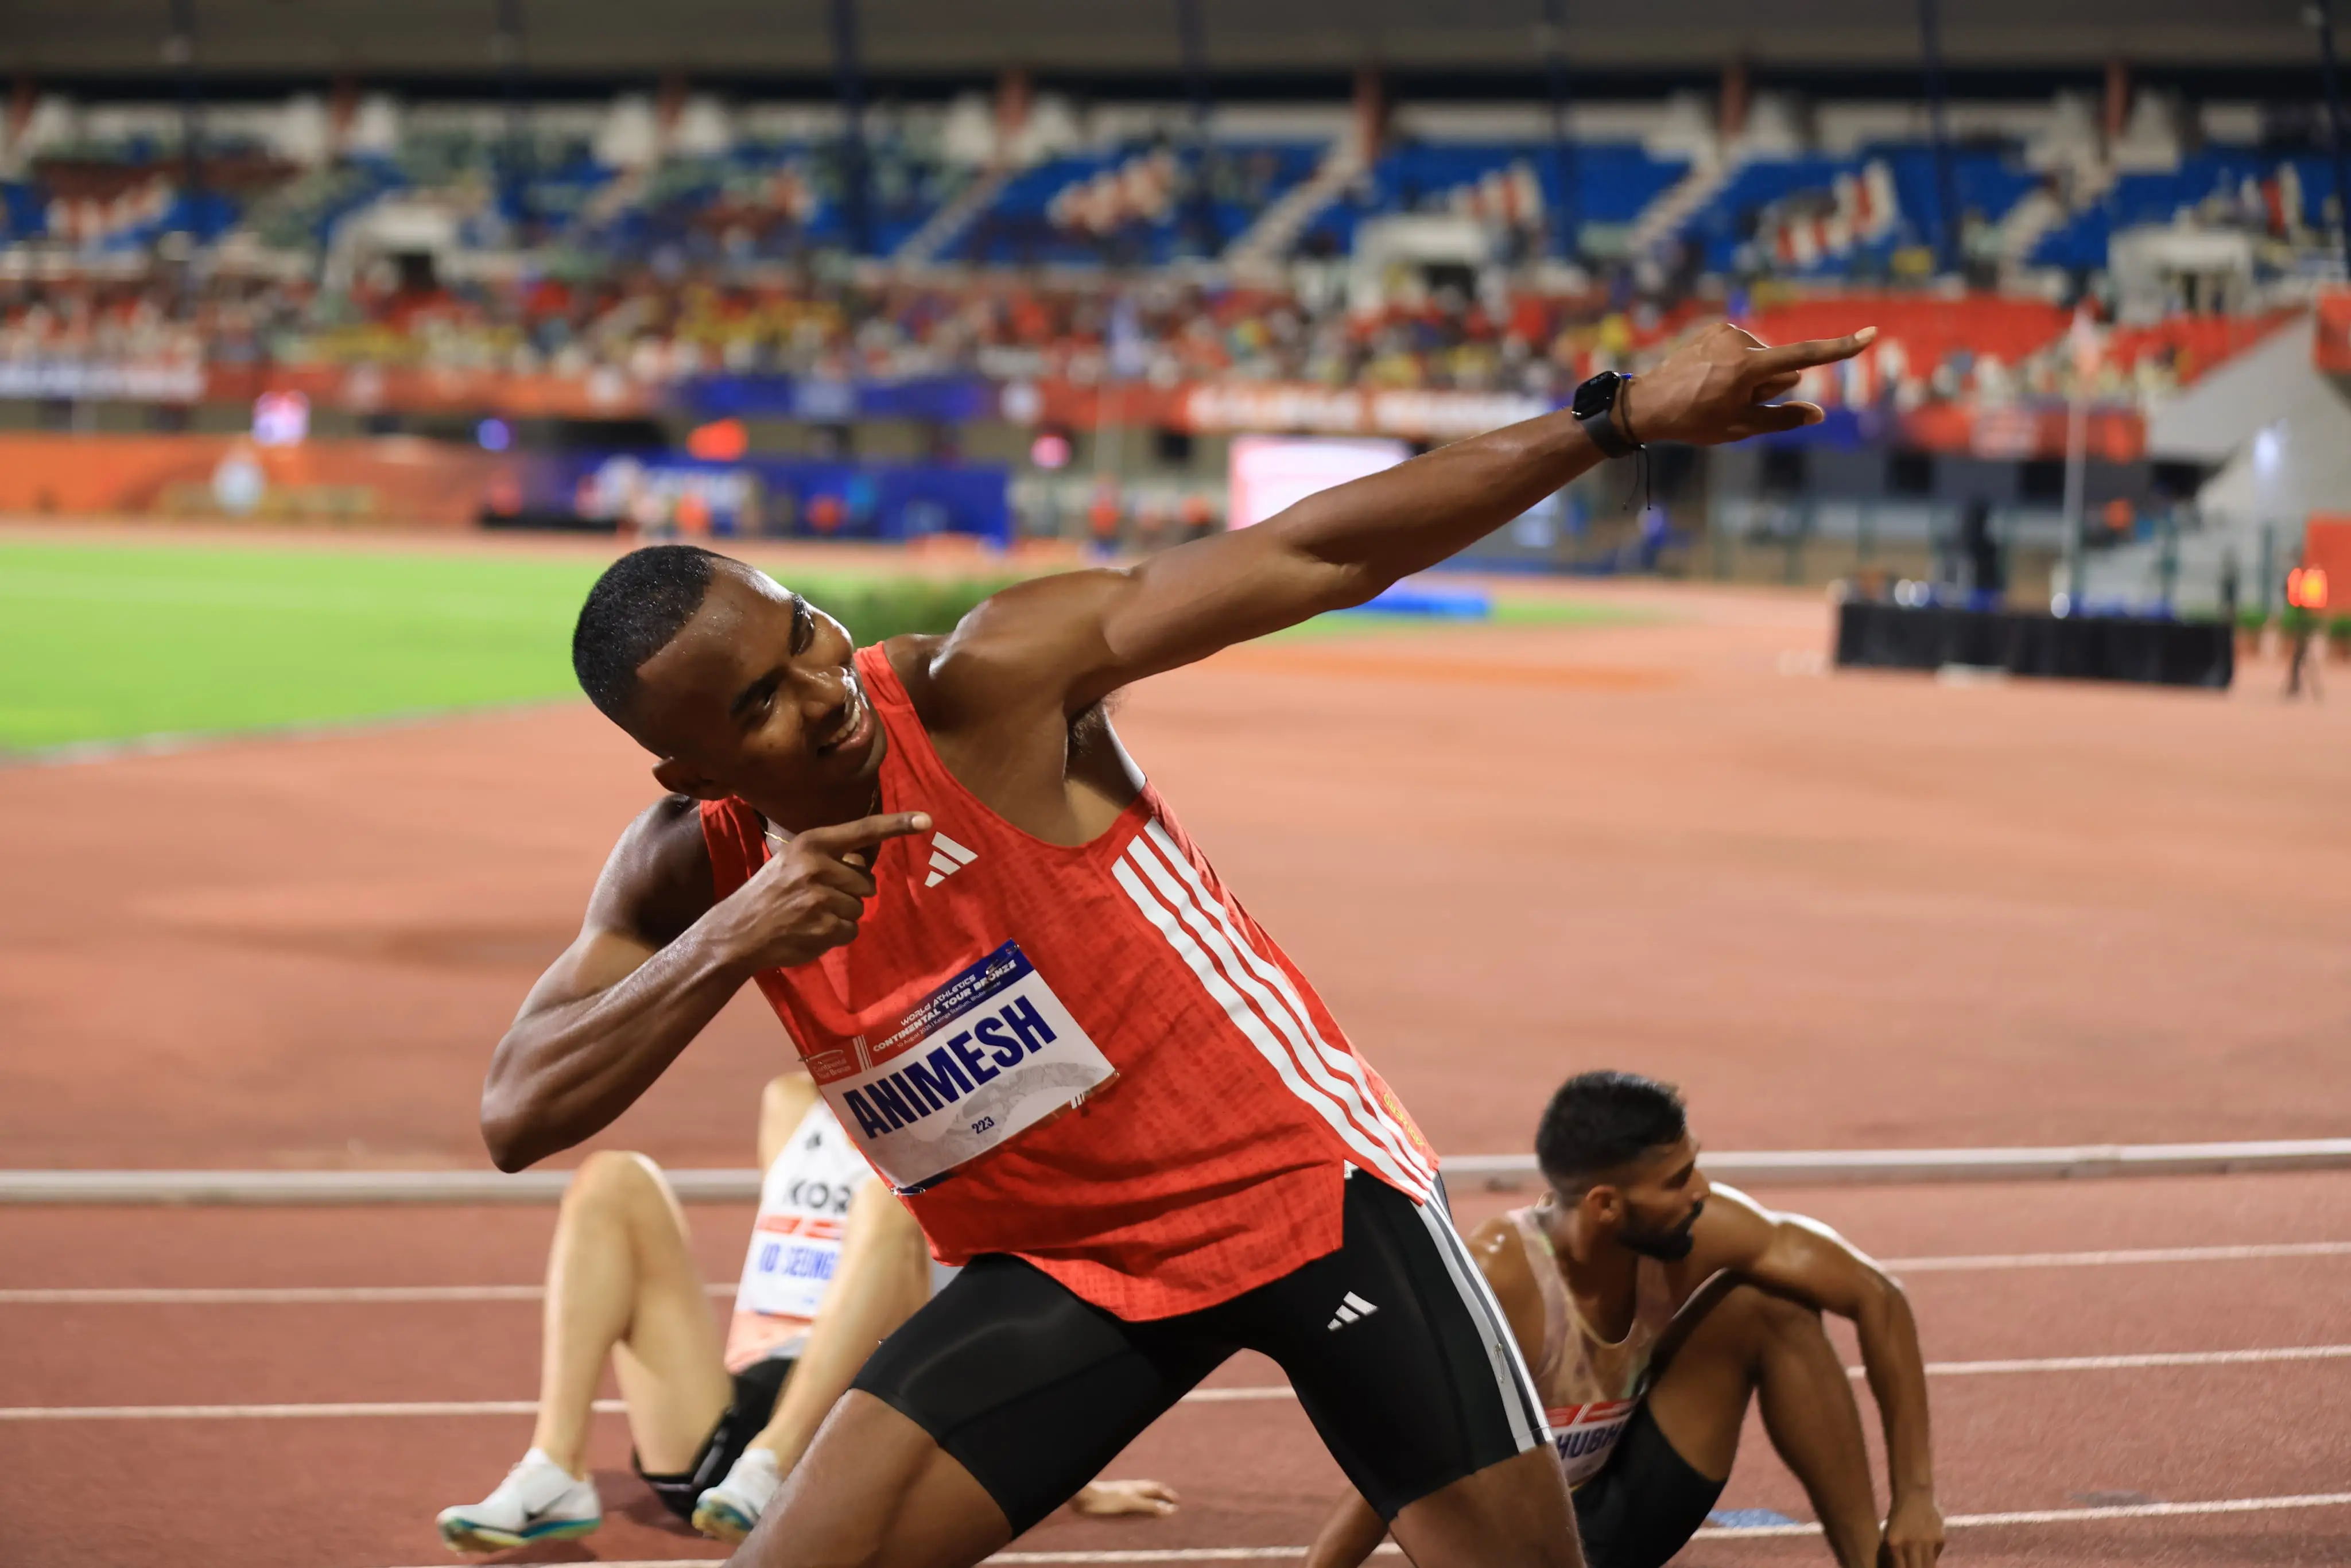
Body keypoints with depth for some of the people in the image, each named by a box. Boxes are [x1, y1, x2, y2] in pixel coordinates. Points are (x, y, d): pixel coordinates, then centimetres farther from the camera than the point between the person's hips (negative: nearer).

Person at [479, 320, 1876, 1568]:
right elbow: (519, 1117, -13)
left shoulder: (987, 687, -20)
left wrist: (1618, 418, -26)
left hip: (1307, 1181, -3)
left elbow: (1310, 558, -22)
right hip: (1063, 1269, 3)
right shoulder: (690, 874, -6)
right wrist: (725, 945, -28)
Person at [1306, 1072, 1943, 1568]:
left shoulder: (1697, 1230, -17)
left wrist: (1915, 1495, -10)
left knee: (1771, 1307, -10)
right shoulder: (1502, 1281, -32)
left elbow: (1876, 1296, -8)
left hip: (1618, 1508, 6)